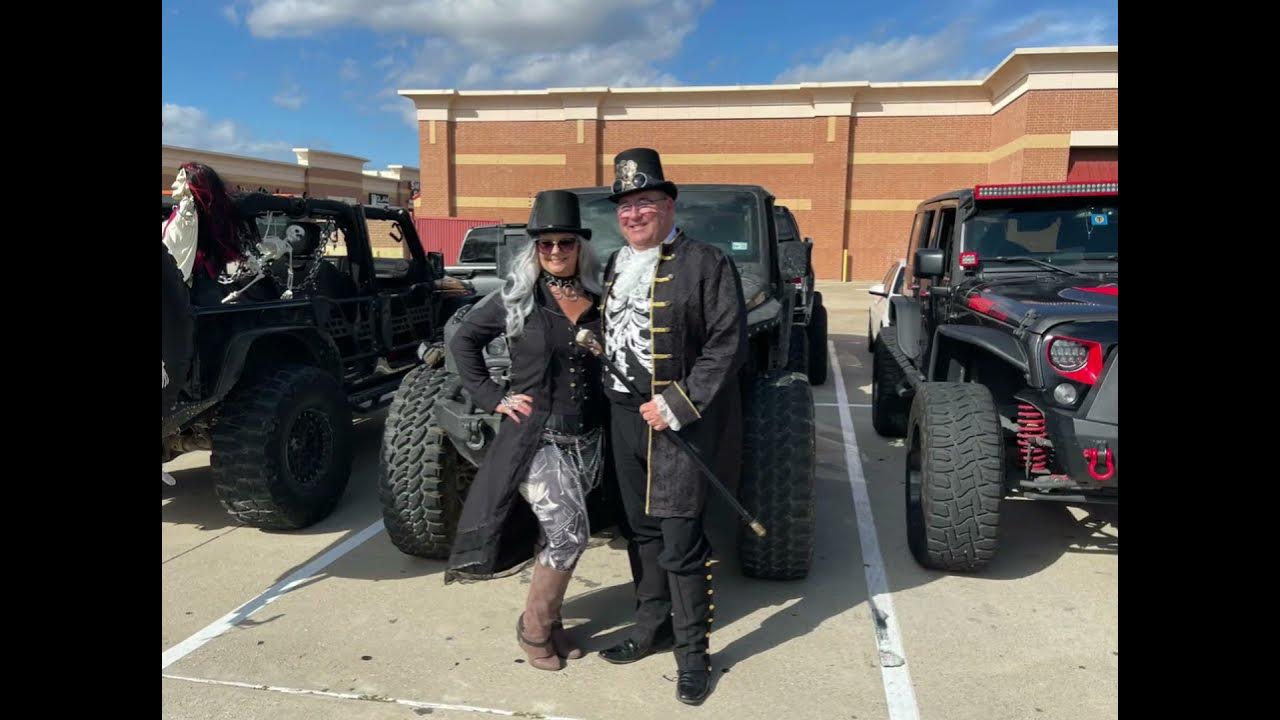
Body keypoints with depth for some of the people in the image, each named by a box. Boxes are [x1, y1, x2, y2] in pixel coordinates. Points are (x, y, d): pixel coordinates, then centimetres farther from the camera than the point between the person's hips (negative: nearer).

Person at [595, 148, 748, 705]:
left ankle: (694, 650, 13)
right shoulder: (615, 266, 15)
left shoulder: (706, 265, -7)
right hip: (626, 416, 7)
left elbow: (727, 345, -13)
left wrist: (678, 405, -17)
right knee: (641, 529, 16)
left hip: (682, 422, -7)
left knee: (681, 540, -4)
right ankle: (652, 623, 32)